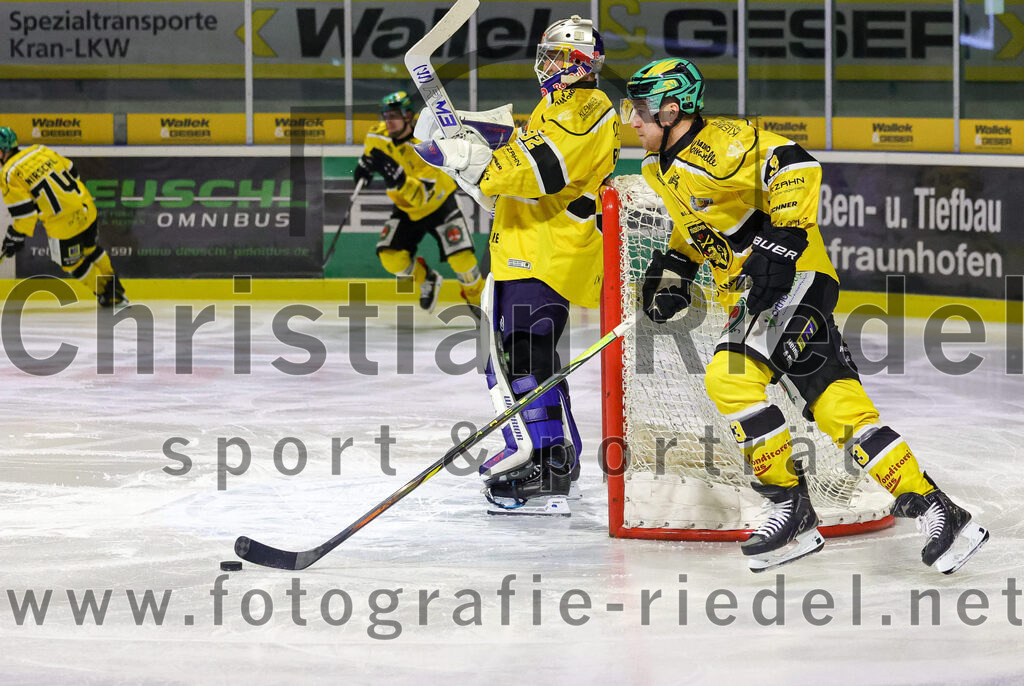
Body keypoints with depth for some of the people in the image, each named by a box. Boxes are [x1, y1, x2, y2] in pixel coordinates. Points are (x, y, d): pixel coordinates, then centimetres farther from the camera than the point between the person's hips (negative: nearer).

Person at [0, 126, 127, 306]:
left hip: (62, 223, -7)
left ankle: (106, 293, 21)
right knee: (91, 250, 28)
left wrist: (16, 237, -4)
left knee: (71, 263, 16)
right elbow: (71, 171, 17)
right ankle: (115, 287, 36)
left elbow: (22, 211, -15)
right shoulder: (40, 150, 8)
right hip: (86, 209, 7)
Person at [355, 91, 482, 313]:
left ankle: (477, 297, 14)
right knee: (391, 257, -15)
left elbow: (421, 196, -41)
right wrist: (366, 161, -3)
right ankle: (428, 281, 16)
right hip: (407, 209, 5)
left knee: (461, 259, -17)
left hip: (438, 205, -5)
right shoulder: (377, 136, -15)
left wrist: (398, 178, -55)